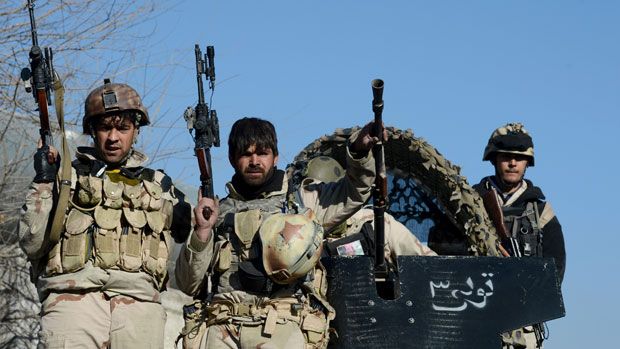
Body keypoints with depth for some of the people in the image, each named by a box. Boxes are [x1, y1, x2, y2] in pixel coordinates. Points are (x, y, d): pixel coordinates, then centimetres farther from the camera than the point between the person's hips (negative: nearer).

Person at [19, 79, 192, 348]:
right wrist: (43, 183, 1)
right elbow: (32, 245, 8)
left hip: (139, 304, 2)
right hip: (73, 298, -2)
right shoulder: (67, 177, 18)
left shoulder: (158, 184, 25)